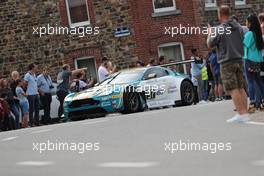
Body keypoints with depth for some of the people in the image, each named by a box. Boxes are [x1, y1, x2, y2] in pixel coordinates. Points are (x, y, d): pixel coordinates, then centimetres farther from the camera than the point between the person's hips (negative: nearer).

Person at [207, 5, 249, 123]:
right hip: (239, 60, 6)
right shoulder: (238, 27, 8)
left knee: (233, 89, -7)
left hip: (227, 62, -6)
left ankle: (241, 114, -12)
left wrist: (209, 33, 15)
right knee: (241, 88, 8)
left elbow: (210, 45, -2)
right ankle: (245, 113, 7)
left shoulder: (220, 29, -11)